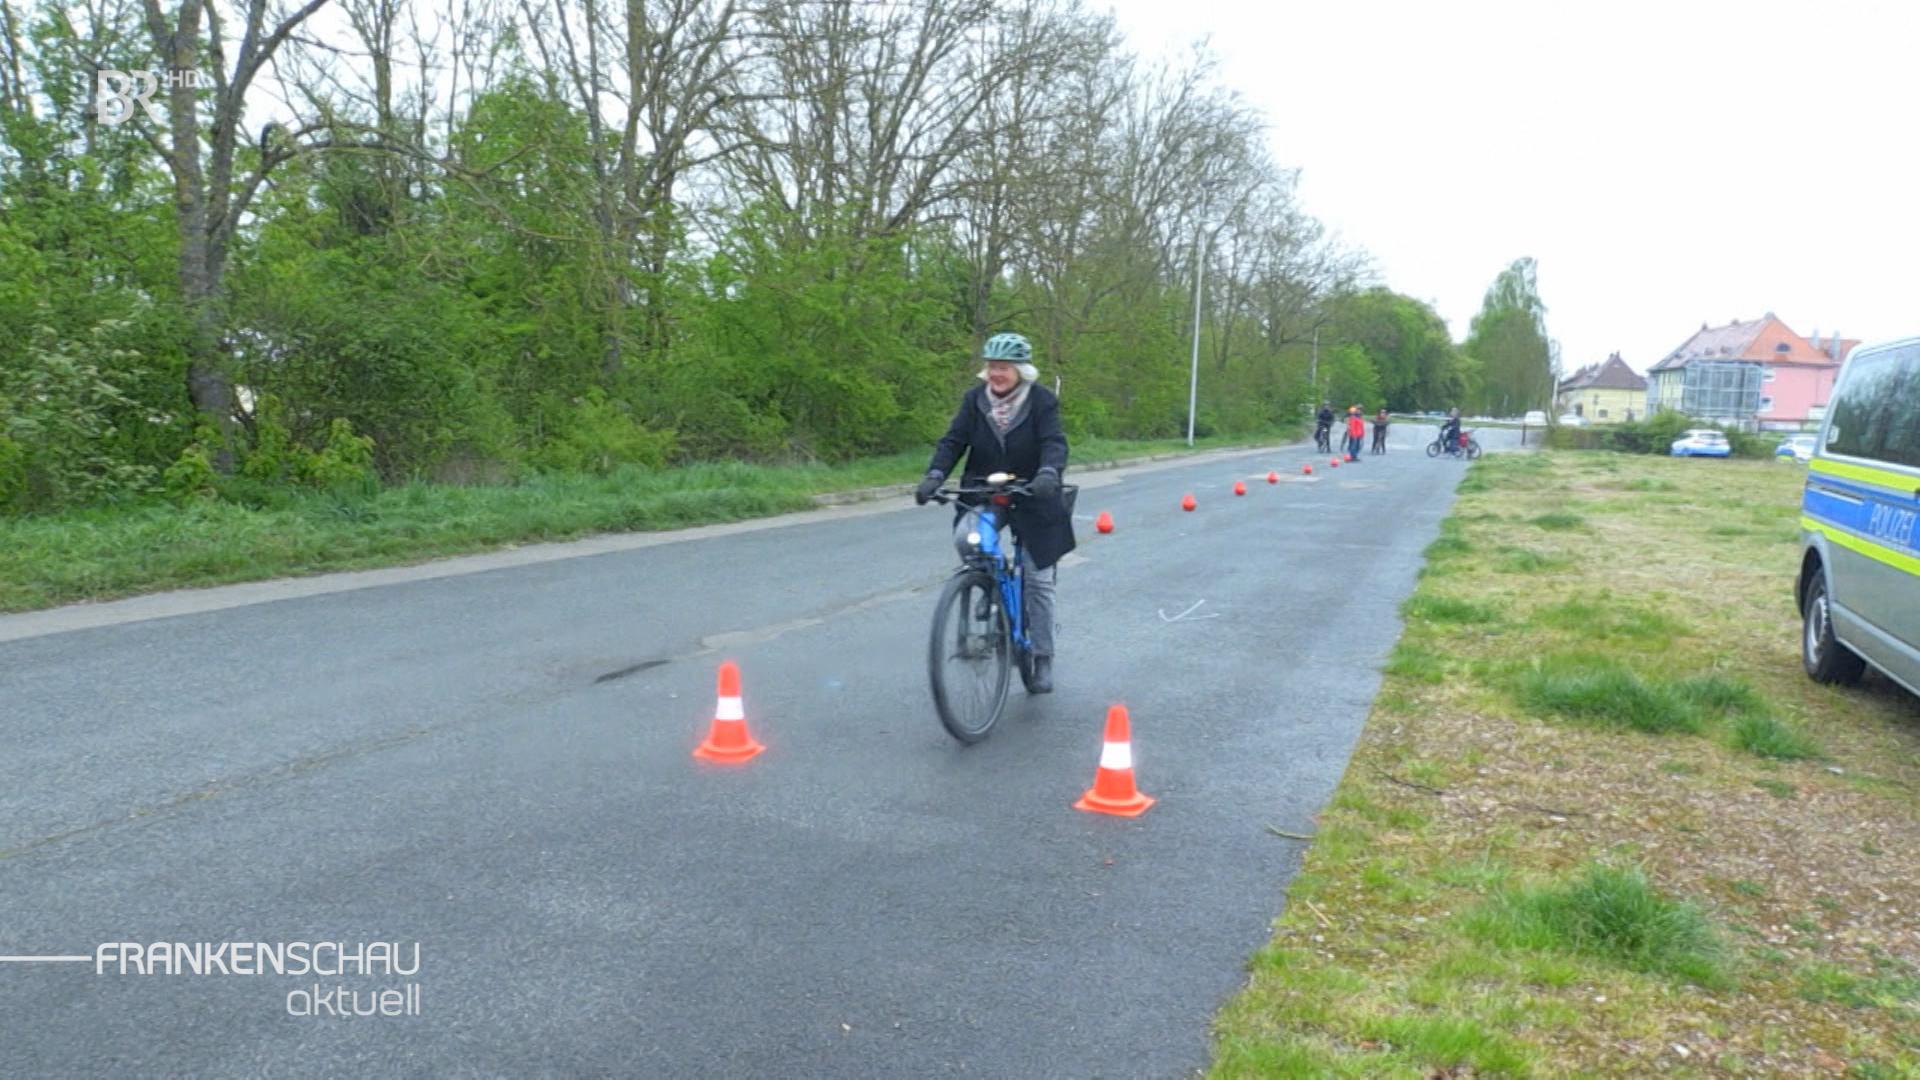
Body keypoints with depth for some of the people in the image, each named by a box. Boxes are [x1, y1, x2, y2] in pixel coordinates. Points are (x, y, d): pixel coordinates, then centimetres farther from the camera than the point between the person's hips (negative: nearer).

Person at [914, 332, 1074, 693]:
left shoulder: (1042, 401, -11)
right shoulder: (975, 399, -4)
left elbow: (1054, 443, -23)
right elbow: (953, 441, -10)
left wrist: (1048, 474, -45)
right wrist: (934, 476, -28)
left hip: (1031, 499, -1)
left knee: (1039, 579, 2)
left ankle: (1043, 659, 17)